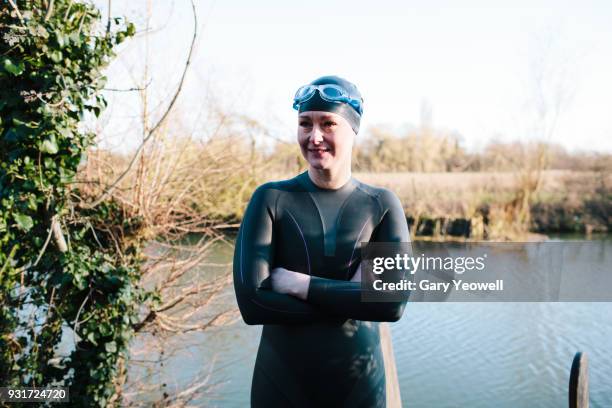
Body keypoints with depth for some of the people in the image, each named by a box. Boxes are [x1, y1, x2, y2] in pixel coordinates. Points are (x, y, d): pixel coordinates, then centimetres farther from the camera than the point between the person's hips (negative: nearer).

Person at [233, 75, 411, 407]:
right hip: (282, 379, -1)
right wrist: (350, 299, -17)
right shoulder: (270, 199, -9)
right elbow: (251, 302, -17)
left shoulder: (382, 205, -5)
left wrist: (296, 283, -18)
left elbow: (393, 302, -16)